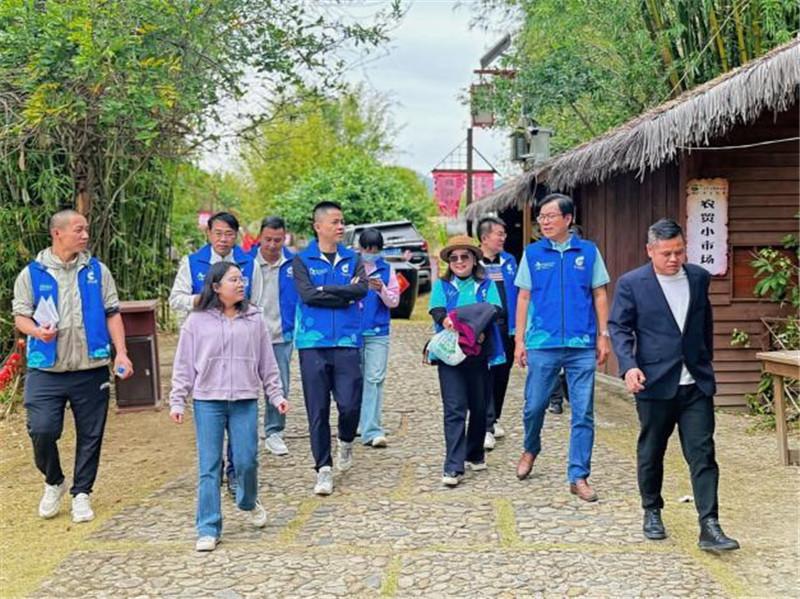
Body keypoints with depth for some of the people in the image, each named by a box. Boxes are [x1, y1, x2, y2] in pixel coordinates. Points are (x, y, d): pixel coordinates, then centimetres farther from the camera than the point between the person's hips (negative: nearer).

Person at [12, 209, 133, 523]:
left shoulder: (97, 270, 7)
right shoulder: (33, 273, 3)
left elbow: (112, 314, 7)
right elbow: (20, 316, 5)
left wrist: (121, 352, -4)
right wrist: (37, 331, -17)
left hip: (91, 370, 2)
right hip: (46, 371, -1)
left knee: (90, 435, 6)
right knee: (41, 430, -9)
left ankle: (81, 493, 23)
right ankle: (54, 482, 20)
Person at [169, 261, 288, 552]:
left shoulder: (253, 319, 6)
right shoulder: (197, 321, 1)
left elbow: (267, 362, 11)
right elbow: (184, 365, 3)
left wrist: (276, 395, 8)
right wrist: (177, 401, -1)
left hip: (245, 400, 1)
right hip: (208, 401, -1)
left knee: (246, 461, 1)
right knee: (209, 466, 1)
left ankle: (249, 502, 33)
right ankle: (208, 528, 8)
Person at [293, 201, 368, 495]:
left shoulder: (352, 259, 10)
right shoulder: (302, 260, 4)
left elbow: (361, 289, -7)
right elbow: (307, 294, -12)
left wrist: (325, 290, -10)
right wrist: (345, 295, -6)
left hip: (347, 342, 1)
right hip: (313, 343, -1)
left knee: (350, 404, -6)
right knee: (318, 410, 2)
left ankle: (345, 442, 27)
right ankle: (323, 469, 13)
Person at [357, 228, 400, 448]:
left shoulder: (387, 269, 7)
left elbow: (394, 301, 5)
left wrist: (382, 290, -14)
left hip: (378, 332, 0)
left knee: (375, 379, -7)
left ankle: (371, 431, -9)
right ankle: (356, 423, 27)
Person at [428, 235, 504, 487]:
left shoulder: (486, 285, 12)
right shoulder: (442, 285, 12)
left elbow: (496, 308, -4)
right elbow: (436, 309, -5)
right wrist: (445, 319, -28)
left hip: (479, 353, 2)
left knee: (479, 407, 10)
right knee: (454, 409, -9)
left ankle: (475, 455, 31)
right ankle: (453, 467, -11)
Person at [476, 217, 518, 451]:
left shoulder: (509, 261, 11)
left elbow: (516, 295, 13)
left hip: (506, 326, 5)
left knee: (502, 375, 12)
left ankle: (494, 419, 27)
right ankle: (486, 427, -6)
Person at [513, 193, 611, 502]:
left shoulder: (588, 251, 4)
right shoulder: (533, 253, 5)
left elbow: (599, 295, 8)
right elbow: (524, 298, 7)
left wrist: (603, 336, 3)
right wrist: (519, 340, 3)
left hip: (582, 345, 0)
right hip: (542, 343, 0)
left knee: (583, 414, 1)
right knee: (534, 406, 8)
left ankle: (578, 476, 10)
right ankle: (531, 449, 38)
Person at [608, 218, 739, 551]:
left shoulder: (699, 278, 7)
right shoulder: (631, 283, -5)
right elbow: (619, 327, -5)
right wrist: (629, 365, -20)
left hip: (696, 383, 2)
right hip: (655, 383, -2)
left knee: (703, 455, -3)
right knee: (651, 452, 11)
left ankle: (709, 527, -2)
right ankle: (652, 513, 30)